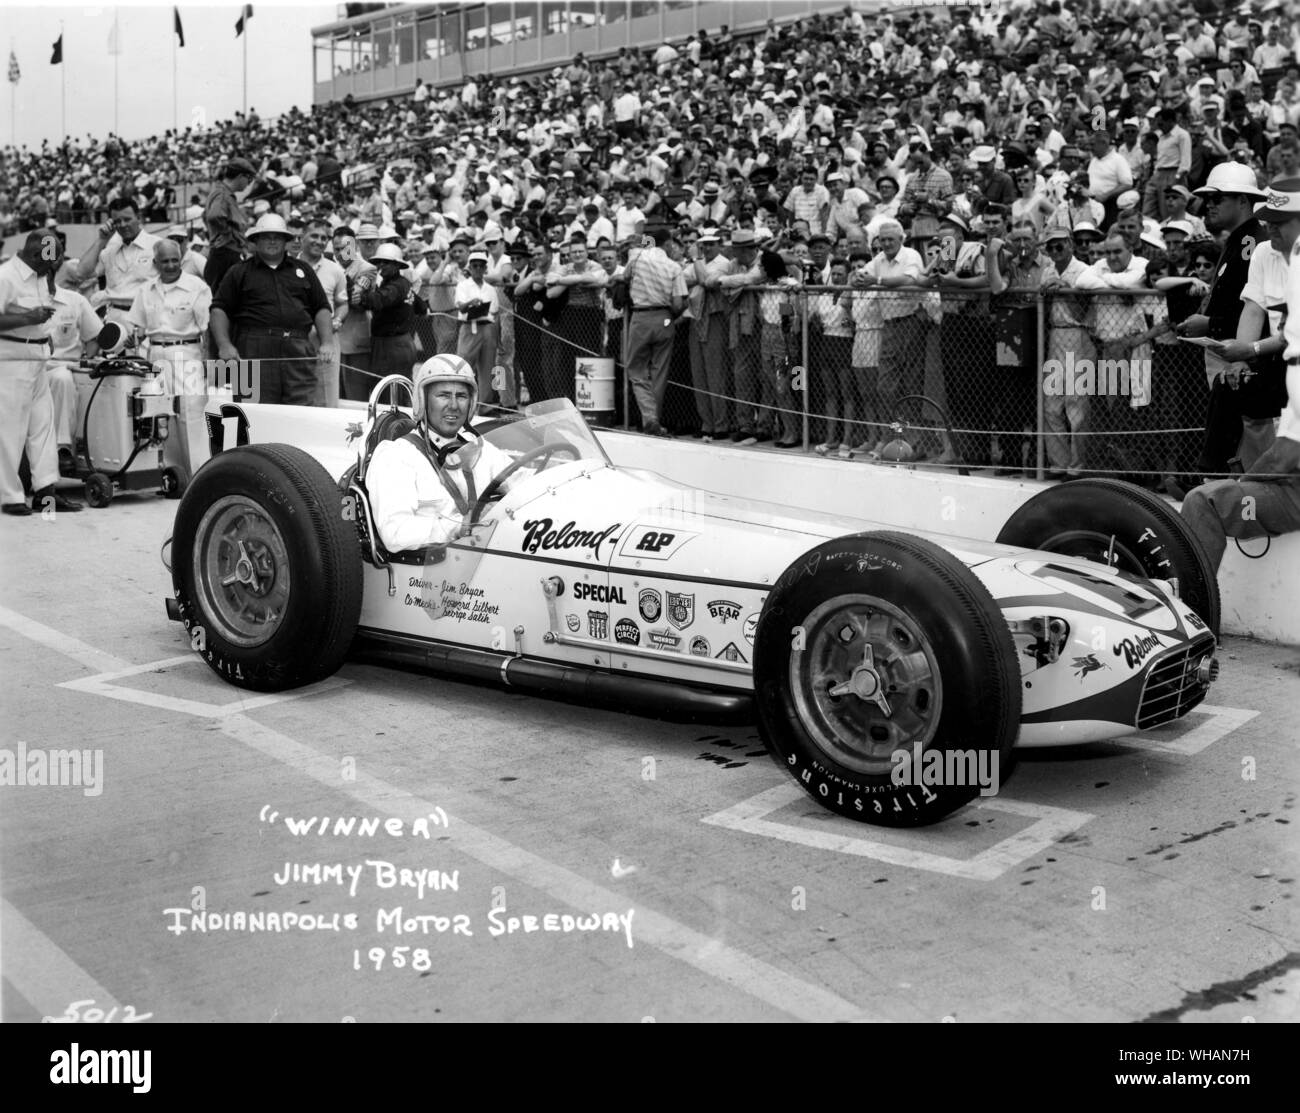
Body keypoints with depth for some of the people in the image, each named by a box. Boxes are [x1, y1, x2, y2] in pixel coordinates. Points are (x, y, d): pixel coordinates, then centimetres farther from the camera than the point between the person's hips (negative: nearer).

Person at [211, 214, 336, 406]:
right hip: (254, 353, -2)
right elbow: (219, 310, 9)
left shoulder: (303, 271, 22)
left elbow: (322, 309, 19)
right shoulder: (239, 273, 15)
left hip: (299, 353, 2)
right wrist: (224, 345, -6)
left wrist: (327, 343, 3)